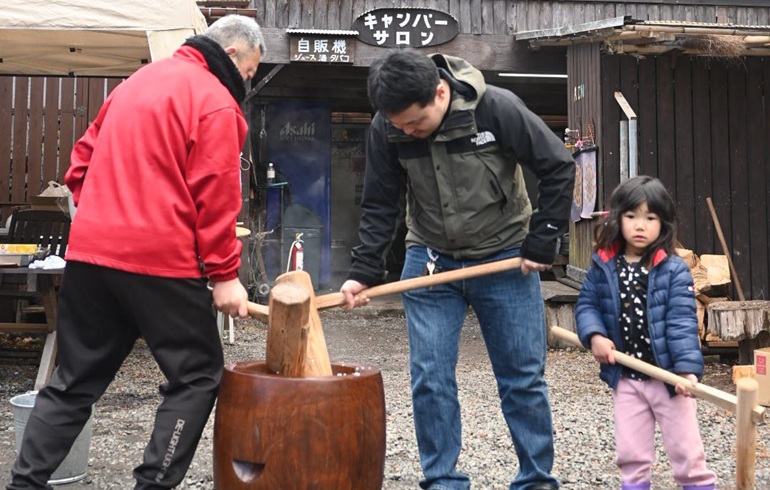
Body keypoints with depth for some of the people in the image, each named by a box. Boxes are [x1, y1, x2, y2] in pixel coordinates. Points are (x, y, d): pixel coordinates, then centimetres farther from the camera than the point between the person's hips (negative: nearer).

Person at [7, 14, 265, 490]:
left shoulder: (139, 80, 19)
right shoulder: (214, 101, -6)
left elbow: (84, 158, 21)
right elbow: (214, 197, -12)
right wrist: (224, 274, -8)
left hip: (90, 252, 8)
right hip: (161, 260, -7)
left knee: (76, 379, 15)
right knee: (198, 375, 6)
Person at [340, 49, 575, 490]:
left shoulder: (497, 108, -21)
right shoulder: (386, 130, -12)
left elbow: (559, 167, -12)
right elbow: (380, 207, -4)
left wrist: (542, 241, -12)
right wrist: (364, 273, -13)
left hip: (505, 258, -2)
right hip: (431, 261, 2)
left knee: (524, 377, 4)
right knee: (430, 378, -2)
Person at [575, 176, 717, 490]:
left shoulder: (674, 269, -11)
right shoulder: (603, 267, -1)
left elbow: (682, 322, -16)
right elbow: (586, 305, 5)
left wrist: (688, 368, -26)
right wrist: (595, 336, -14)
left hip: (668, 375, -3)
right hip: (625, 377, 3)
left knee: (685, 449, 8)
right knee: (631, 452, 13)